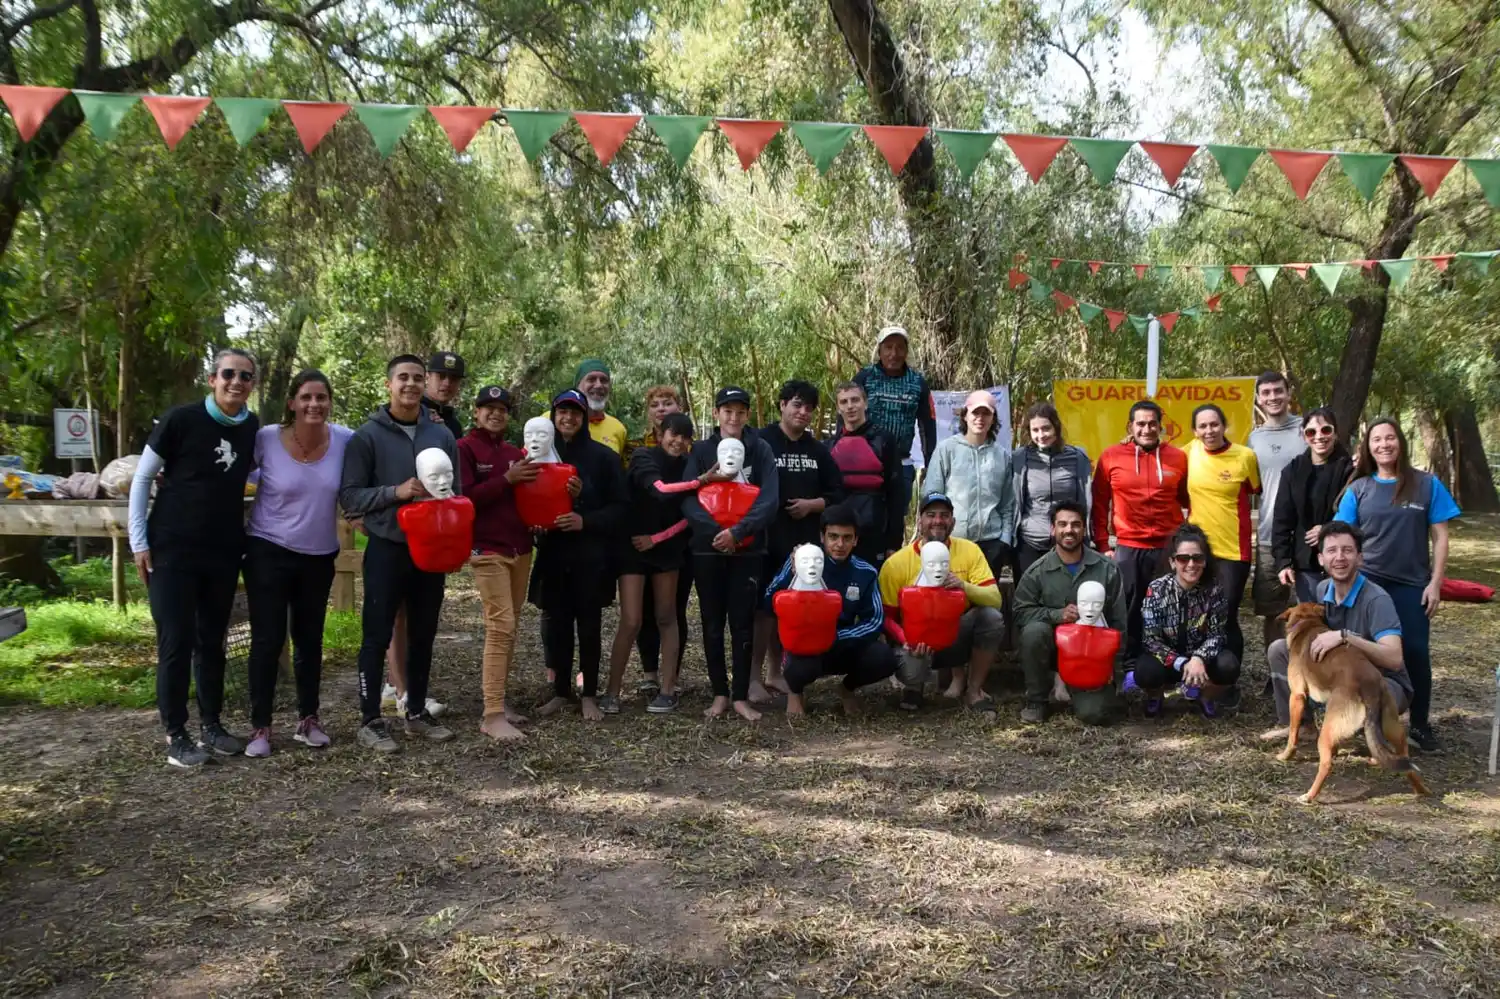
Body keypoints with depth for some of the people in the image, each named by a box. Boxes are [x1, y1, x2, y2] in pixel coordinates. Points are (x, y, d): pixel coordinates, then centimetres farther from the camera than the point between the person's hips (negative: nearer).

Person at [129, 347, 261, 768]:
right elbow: (142, 478, -5)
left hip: (224, 552, 5)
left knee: (212, 640, 13)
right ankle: (175, 736, 9)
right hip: (173, 549, -4)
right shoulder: (181, 419, -11)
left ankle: (211, 725, 24)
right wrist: (139, 542, -8)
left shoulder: (252, 427, 3)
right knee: (176, 642, -1)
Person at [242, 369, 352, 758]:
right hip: (269, 552, -3)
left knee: (310, 639, 14)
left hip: (320, 557, 3)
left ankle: (308, 719, 26)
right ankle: (260, 727, 12)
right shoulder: (266, 440, -14)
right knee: (267, 640, 0)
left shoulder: (345, 440, -9)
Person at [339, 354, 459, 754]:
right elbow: (349, 496, -9)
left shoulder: (442, 434, 7)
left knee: (423, 636, 13)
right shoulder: (368, 435, -5)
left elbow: (456, 492, 13)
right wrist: (396, 492, -22)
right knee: (377, 637, 0)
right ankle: (370, 720, 9)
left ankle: (417, 712, 25)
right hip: (387, 548, -4)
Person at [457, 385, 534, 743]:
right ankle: (492, 716, -9)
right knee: (501, 626, -12)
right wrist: (506, 479, -19)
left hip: (520, 548, 7)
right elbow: (463, 498, -16)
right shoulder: (464, 448, -4)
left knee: (510, 627, 10)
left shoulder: (515, 453, 14)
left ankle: (498, 698, 20)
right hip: (487, 550, -7)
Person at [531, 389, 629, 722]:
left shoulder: (603, 456, -1)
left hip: (591, 554, -2)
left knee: (589, 624, 3)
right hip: (552, 553, 2)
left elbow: (620, 505, -2)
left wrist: (585, 520, -15)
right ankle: (560, 692, 18)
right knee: (556, 623, 5)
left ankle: (589, 695, 13)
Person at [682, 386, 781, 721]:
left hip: (748, 550, -1)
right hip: (707, 549, 1)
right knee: (712, 624, 6)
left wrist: (737, 532, -21)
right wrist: (716, 531, -22)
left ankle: (741, 696, 10)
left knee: (743, 623, 2)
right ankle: (720, 693, 16)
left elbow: (770, 500, -9)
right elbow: (688, 500, -7)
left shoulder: (760, 450, 0)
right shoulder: (701, 451, 2)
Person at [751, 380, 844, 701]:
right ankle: (754, 677, 4)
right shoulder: (761, 442, -4)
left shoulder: (818, 451, 12)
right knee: (763, 608, -4)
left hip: (804, 541, 5)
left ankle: (775, 673, 21)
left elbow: (837, 493, 13)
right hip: (767, 540, -5)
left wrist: (812, 504, -4)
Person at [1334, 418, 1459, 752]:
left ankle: (1420, 724, 14)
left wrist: (1436, 582, -5)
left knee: (1416, 653, -2)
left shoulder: (1427, 484, 0)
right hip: (1367, 584, 1)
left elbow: (1440, 537, 1)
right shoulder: (1358, 488, 2)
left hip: (1412, 585, -1)